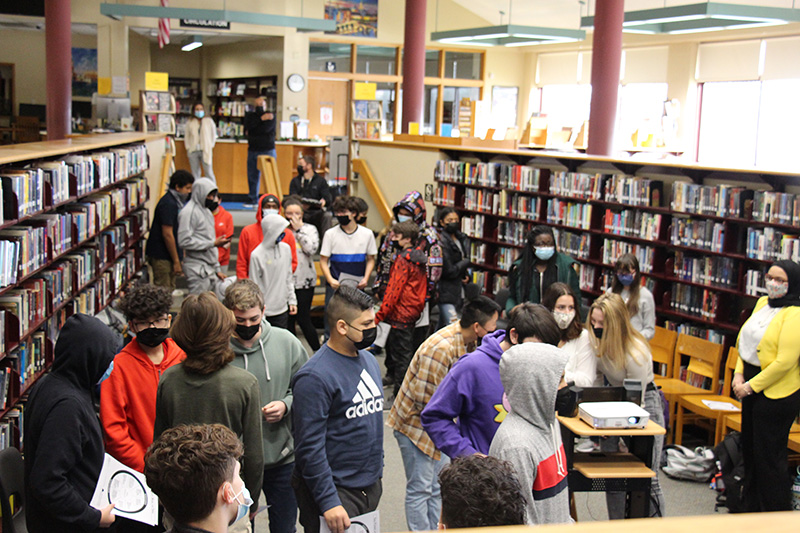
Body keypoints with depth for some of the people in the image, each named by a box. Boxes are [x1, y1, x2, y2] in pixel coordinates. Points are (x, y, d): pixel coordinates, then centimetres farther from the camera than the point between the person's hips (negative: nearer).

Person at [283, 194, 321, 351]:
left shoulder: (310, 229, 4)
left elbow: (312, 249, -12)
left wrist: (299, 230, -9)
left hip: (305, 281, -2)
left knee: (304, 319, -3)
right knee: (288, 320, 7)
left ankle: (318, 351, 12)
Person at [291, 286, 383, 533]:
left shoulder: (368, 360, 9)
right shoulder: (315, 377, -19)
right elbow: (309, 446, -20)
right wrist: (328, 502, -22)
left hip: (371, 486, 8)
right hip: (337, 492, -8)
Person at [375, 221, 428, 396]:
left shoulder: (403, 260, -17)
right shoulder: (419, 258, 9)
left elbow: (394, 290, -20)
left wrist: (379, 315, -16)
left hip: (401, 314, -9)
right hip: (413, 311, 9)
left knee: (401, 355, -3)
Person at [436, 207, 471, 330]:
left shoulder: (462, 239, 11)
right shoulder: (442, 242, -15)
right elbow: (449, 271, -18)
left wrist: (466, 274, 6)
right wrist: (465, 263, -3)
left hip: (458, 291, 8)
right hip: (446, 291, -8)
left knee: (441, 328, 16)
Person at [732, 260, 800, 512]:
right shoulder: (762, 303, 9)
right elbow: (745, 342, 14)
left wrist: (751, 386, -15)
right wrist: (739, 375, 1)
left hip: (777, 394, -8)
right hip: (753, 388, 8)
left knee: (769, 458, -1)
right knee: (750, 452, 16)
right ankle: (751, 509, 31)